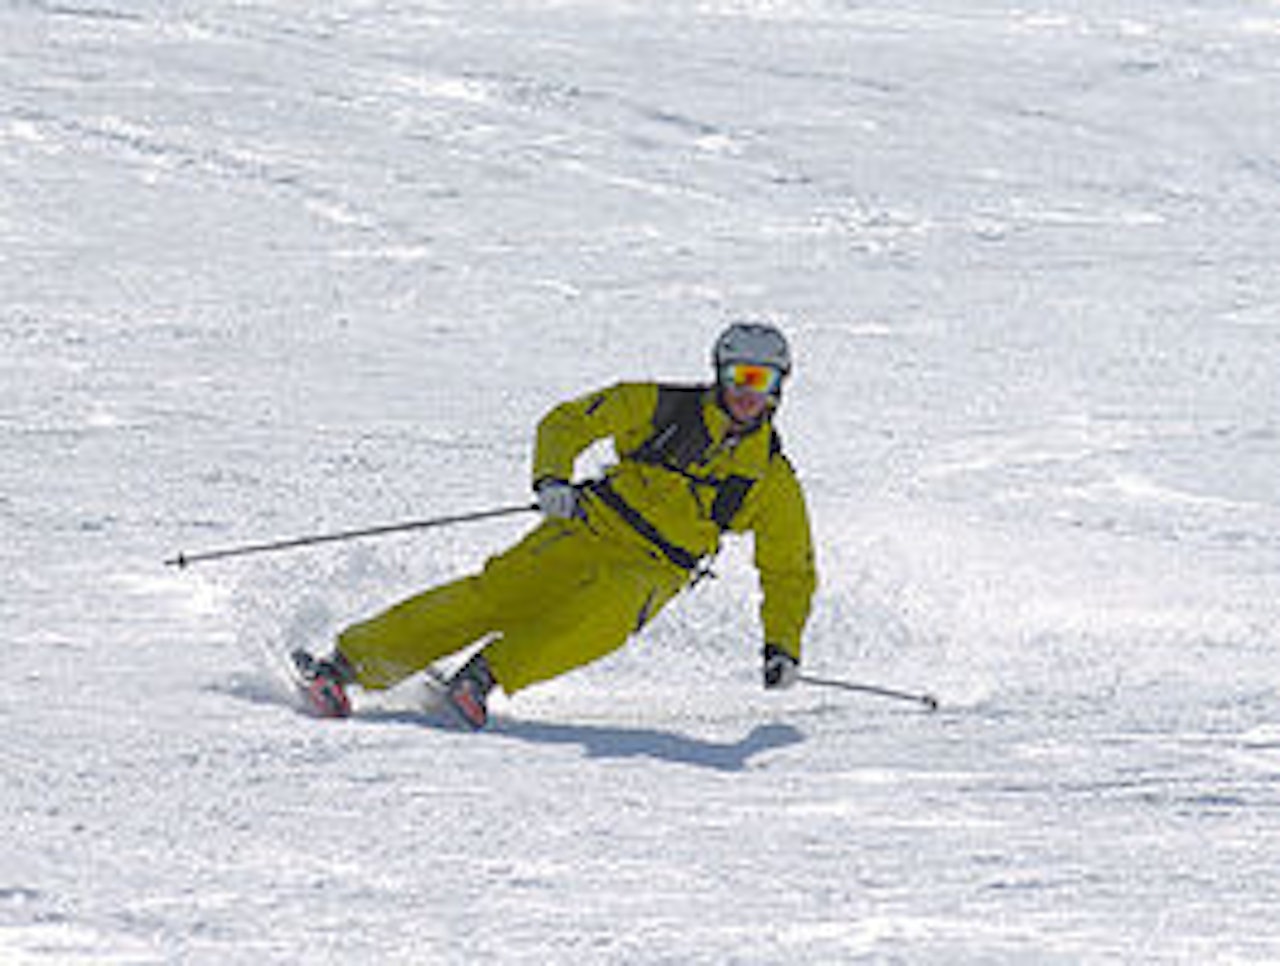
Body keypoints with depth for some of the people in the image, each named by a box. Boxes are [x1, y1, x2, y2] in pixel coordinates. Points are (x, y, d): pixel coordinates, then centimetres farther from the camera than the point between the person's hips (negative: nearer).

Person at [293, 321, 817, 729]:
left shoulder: (772, 481, 5)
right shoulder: (663, 408, 2)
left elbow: (791, 573, 16)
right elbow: (565, 424, 6)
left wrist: (782, 646, 4)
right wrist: (552, 480, -13)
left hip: (651, 571, 0)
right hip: (593, 529, 0)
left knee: (606, 617, -36)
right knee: (496, 594, -22)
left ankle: (484, 678, -40)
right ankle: (350, 662, -23)